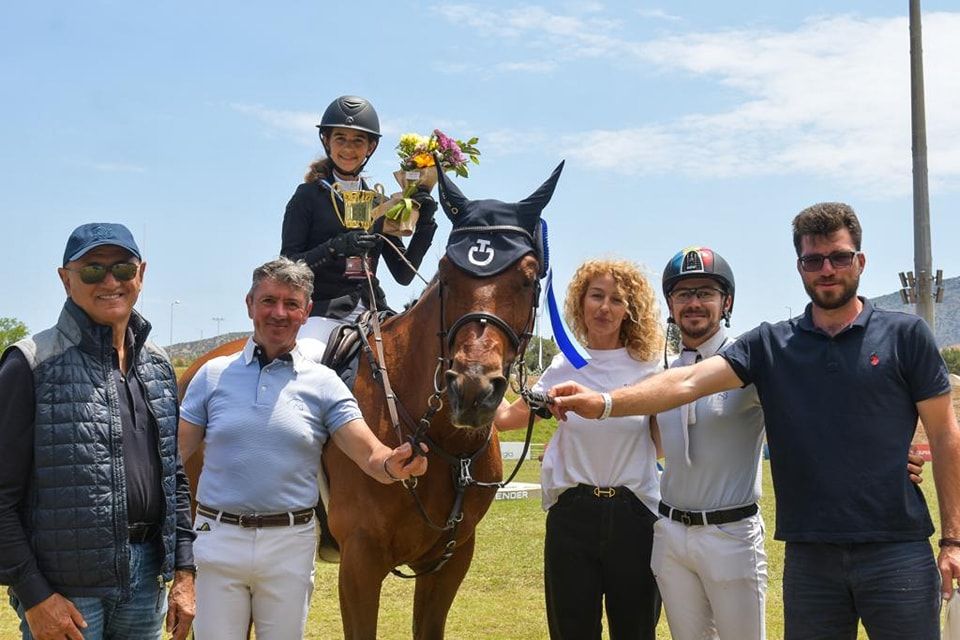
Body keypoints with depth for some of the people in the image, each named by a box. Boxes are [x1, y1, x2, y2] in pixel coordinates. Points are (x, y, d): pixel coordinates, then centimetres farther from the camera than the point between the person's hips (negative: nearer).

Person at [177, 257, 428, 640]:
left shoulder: (323, 384, 0)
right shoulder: (214, 375, 2)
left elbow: (371, 457, -7)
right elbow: (175, 455, 3)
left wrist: (393, 465, -30)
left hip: (290, 543, 0)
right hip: (218, 538, 0)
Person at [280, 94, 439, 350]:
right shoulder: (308, 196, 4)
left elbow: (403, 274, 12)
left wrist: (425, 224, 0)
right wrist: (336, 247, -20)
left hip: (372, 309, 5)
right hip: (323, 309, -5)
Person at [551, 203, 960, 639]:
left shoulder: (905, 335, 2)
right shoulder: (770, 345, 6)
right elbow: (690, 381, -8)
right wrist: (605, 403, -23)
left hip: (896, 549, -1)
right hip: (809, 552, 2)